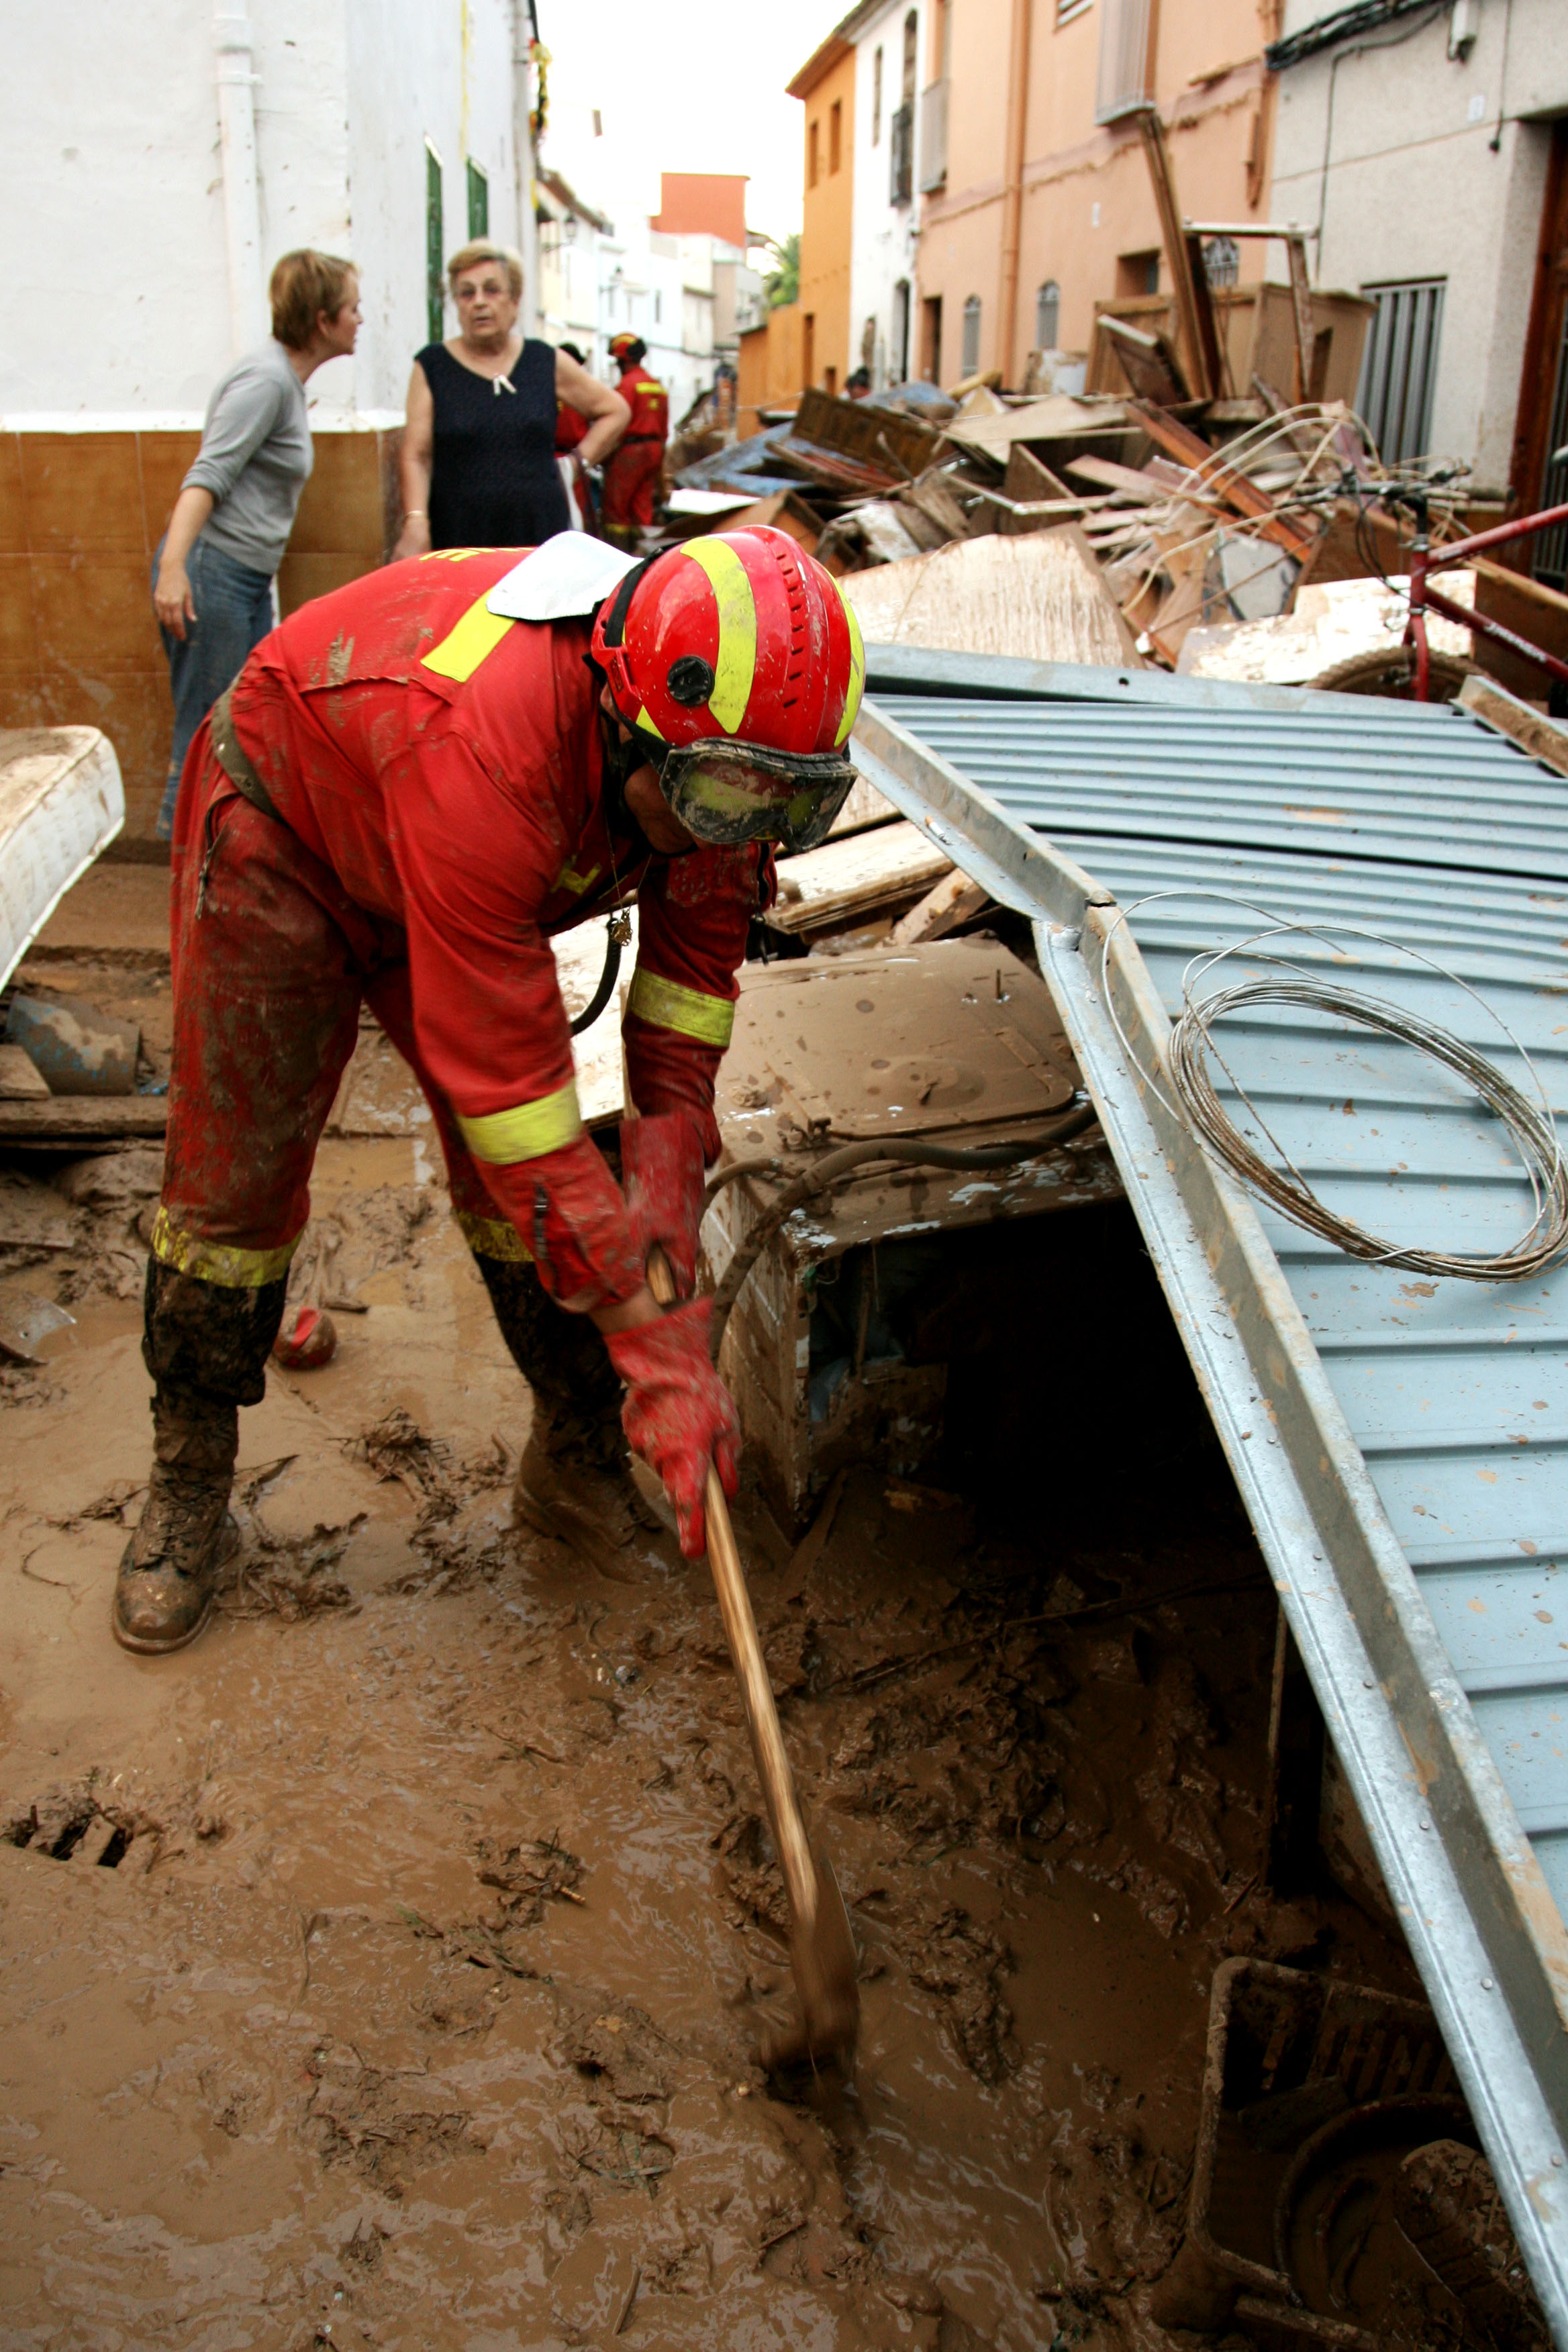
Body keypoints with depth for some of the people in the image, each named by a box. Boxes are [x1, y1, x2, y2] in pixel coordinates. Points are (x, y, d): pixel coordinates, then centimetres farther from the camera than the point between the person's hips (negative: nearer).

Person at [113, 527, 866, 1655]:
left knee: (507, 1179, -3)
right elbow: (509, 1088, -46)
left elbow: (696, 957, -11)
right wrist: (659, 1349, -44)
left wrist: (667, 1171, -25)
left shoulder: (720, 740, -25)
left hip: (449, 876, 5)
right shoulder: (482, 756, -48)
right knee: (234, 1172, -2)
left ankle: (579, 1441, 15)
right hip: (282, 831, -5)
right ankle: (189, 1488, 16)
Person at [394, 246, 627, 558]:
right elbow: (415, 456, -1)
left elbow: (615, 410, 22)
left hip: (541, 538, 1)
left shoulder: (547, 363, 12)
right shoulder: (433, 366, 8)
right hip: (457, 541, -1)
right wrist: (416, 522, -16)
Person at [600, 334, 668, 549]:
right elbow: (664, 427, 16)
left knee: (616, 507, -3)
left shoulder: (628, 384, -11)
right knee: (643, 506, 10)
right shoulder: (658, 386, 14)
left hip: (630, 451, -8)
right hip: (654, 449, 8)